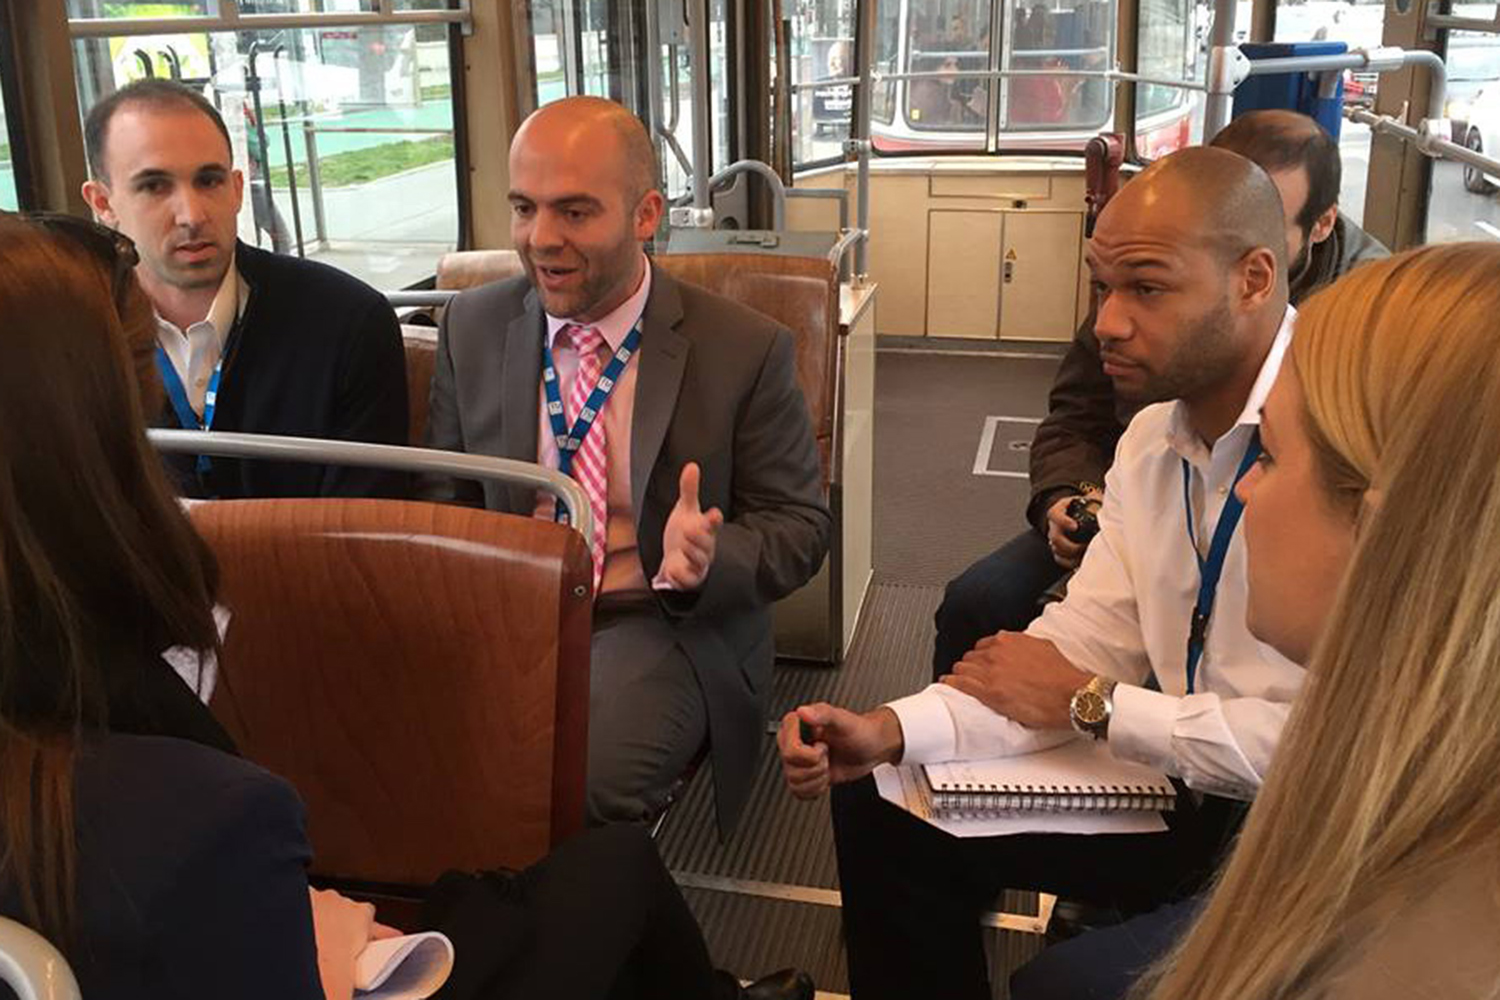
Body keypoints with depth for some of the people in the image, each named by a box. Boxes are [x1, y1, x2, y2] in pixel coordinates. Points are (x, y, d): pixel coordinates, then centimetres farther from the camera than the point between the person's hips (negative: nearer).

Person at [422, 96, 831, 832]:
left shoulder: (746, 349, -6)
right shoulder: (472, 327, 5)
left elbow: (798, 524, 0)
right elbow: (443, 496, 13)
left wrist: (707, 558, -23)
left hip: (663, 621, -3)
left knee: (573, 778, -32)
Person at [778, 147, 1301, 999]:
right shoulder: (1157, 434, 4)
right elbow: (1086, 639, 3)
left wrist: (1088, 703, -14)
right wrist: (889, 730, -13)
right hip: (1189, 787, 8)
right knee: (885, 807, 6)